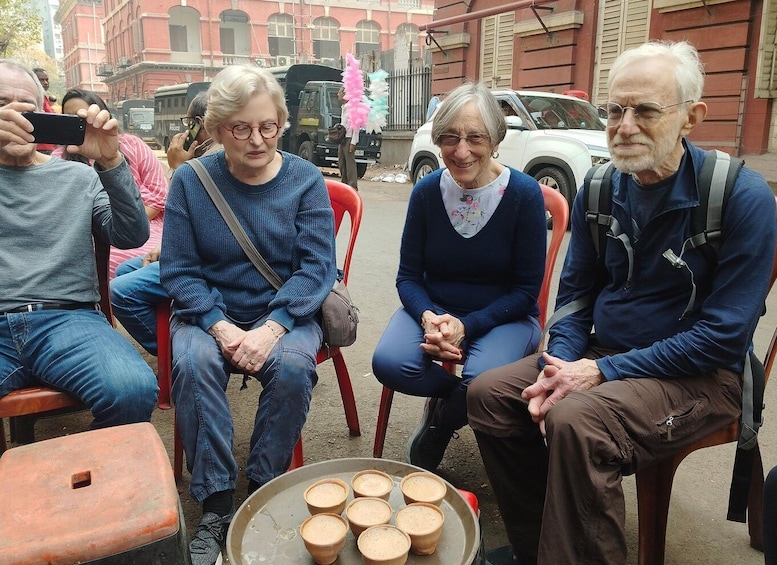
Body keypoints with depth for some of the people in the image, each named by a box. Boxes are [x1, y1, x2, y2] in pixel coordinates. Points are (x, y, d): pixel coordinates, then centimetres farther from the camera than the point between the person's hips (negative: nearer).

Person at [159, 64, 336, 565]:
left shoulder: (305, 180, -2)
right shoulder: (190, 180, -1)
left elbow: (315, 267, -9)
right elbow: (179, 270, -3)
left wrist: (272, 328, -23)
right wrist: (220, 327, -19)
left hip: (285, 313, 0)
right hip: (209, 313, 1)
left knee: (293, 365, -30)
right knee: (192, 361, -30)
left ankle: (262, 491, -8)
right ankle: (215, 505, -15)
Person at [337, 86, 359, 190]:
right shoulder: (343, 107, 17)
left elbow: (356, 126, -15)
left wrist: (353, 142, -19)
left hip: (349, 139, -9)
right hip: (342, 139, 10)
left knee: (350, 164, -10)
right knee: (342, 164, 11)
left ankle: (353, 188, -9)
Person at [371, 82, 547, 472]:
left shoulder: (524, 194, -11)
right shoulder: (427, 192, -4)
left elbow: (526, 290, -8)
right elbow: (408, 276, 2)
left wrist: (465, 326, -20)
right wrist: (428, 318, -20)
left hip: (503, 318, -2)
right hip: (433, 309, 2)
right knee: (388, 363, -28)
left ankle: (434, 432, 2)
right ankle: (459, 396, 3)